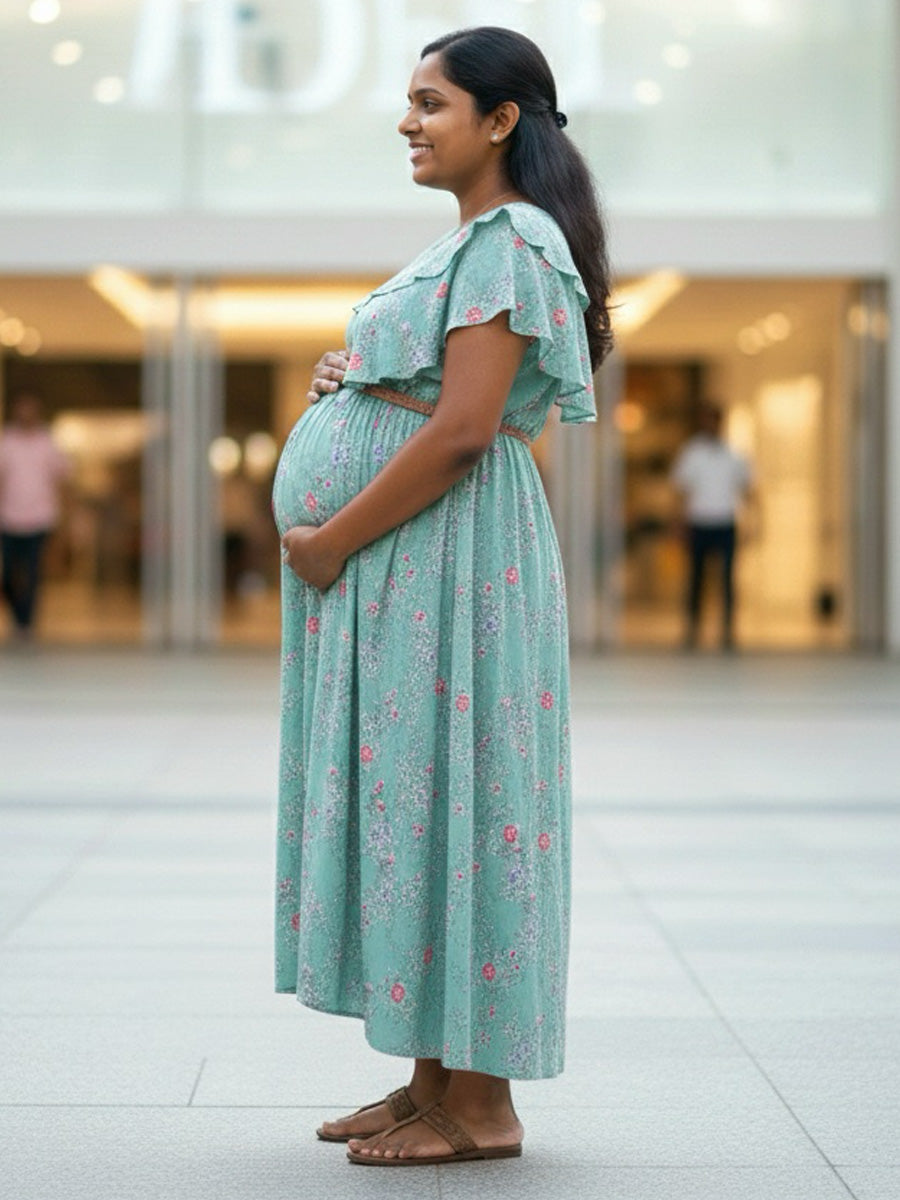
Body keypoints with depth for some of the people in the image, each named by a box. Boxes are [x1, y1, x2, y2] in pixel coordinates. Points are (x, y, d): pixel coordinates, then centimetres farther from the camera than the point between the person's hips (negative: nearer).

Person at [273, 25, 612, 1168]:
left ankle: (480, 1105, 1)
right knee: (404, 798, 10)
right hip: (390, 561, 10)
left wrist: (332, 538, -15)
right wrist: (341, 377, 5)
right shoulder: (469, 242, 20)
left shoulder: (510, 240, -12)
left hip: (447, 551, -10)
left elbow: (462, 430, -21)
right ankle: (435, 1081, 18)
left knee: (443, 792, -7)